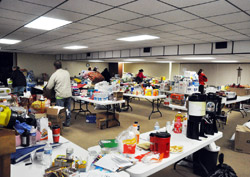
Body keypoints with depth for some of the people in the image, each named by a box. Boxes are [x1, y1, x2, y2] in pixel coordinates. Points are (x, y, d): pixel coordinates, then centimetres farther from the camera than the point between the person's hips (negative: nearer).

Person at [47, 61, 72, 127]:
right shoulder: (67, 72, 6)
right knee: (68, 109, 14)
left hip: (60, 95, -5)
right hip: (68, 94, 5)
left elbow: (49, 87, -5)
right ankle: (67, 123, 25)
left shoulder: (54, 75, -8)